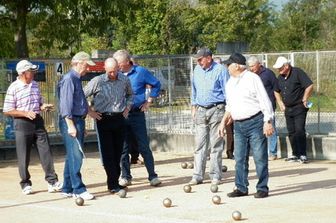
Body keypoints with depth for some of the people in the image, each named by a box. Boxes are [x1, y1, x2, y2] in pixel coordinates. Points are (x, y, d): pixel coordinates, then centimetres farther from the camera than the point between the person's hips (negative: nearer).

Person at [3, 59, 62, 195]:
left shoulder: (35, 85, 11)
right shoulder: (13, 88, -8)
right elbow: (7, 111, -9)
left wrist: (44, 107, -1)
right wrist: (26, 113, -18)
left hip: (38, 121, 5)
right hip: (22, 124, -5)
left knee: (46, 152, 0)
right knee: (24, 157, 2)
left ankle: (52, 181, 3)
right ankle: (26, 184, 14)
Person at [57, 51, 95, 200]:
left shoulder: (76, 79, 18)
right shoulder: (68, 79, -12)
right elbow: (66, 104, -18)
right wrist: (70, 125, -22)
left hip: (78, 120, 10)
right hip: (71, 121, -10)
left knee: (73, 156, 12)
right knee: (75, 156, -11)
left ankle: (67, 189, 18)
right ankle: (78, 189, -10)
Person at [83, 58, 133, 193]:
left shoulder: (124, 80, 3)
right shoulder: (97, 81, -9)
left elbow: (130, 94, 24)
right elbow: (82, 96, -2)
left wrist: (127, 108, 12)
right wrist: (90, 112, -4)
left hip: (119, 119, 4)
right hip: (104, 120, -4)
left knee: (118, 152, 8)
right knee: (107, 153, -7)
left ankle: (115, 182, 17)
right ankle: (113, 185, -7)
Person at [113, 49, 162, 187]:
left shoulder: (140, 72, -3)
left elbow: (156, 84, 6)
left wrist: (149, 101, 2)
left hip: (137, 114, -3)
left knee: (144, 146, -1)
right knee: (123, 148, 7)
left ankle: (152, 176, 5)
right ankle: (125, 177, 16)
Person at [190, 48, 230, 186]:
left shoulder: (220, 70, -5)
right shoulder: (197, 70, 12)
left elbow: (227, 91, -4)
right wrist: (194, 107, 17)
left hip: (216, 110, -5)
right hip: (201, 111, 5)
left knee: (216, 145, -1)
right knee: (200, 144, 2)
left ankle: (215, 176, 5)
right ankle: (197, 176, 3)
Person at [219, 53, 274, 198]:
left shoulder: (252, 79, -7)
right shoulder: (230, 83, 15)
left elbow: (264, 101, -10)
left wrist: (268, 122, -16)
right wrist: (224, 122, 17)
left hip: (255, 122, -7)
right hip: (238, 125, 7)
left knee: (260, 157, -3)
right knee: (240, 158, 7)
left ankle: (262, 188, 3)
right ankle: (241, 188, 15)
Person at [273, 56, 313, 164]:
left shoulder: (298, 73, -12)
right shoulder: (280, 77, 10)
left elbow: (309, 86, -17)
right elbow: (277, 91, 26)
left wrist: (304, 100, -12)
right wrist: (281, 103, 15)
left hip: (299, 107, -7)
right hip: (288, 109, 7)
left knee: (300, 131, -12)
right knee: (291, 132, 8)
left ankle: (303, 155, -9)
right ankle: (295, 154, 15)